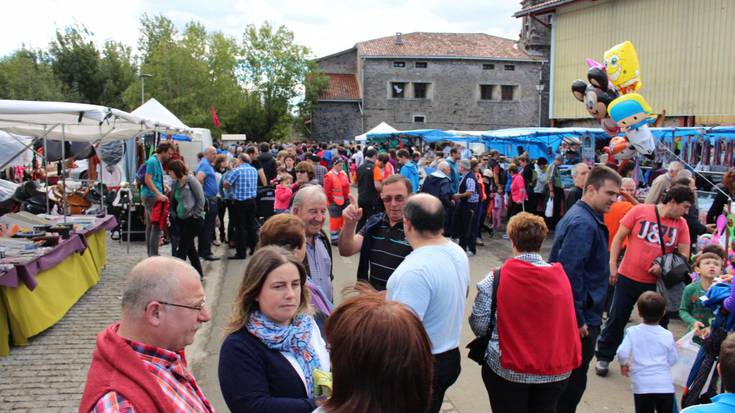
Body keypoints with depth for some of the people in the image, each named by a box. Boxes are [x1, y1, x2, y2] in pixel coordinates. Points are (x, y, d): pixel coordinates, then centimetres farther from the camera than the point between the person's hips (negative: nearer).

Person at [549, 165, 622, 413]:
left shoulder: (580, 216, 10)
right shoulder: (584, 223, -22)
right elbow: (570, 274, -28)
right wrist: (578, 318, -22)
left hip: (579, 314, 10)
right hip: (580, 318, -10)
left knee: (569, 379, 22)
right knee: (574, 382, 4)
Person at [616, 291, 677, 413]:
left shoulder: (632, 332, -5)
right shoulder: (667, 335, -1)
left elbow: (622, 353, -11)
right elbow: (672, 360, 4)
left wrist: (624, 364, 9)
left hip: (642, 386, -1)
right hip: (665, 386, 1)